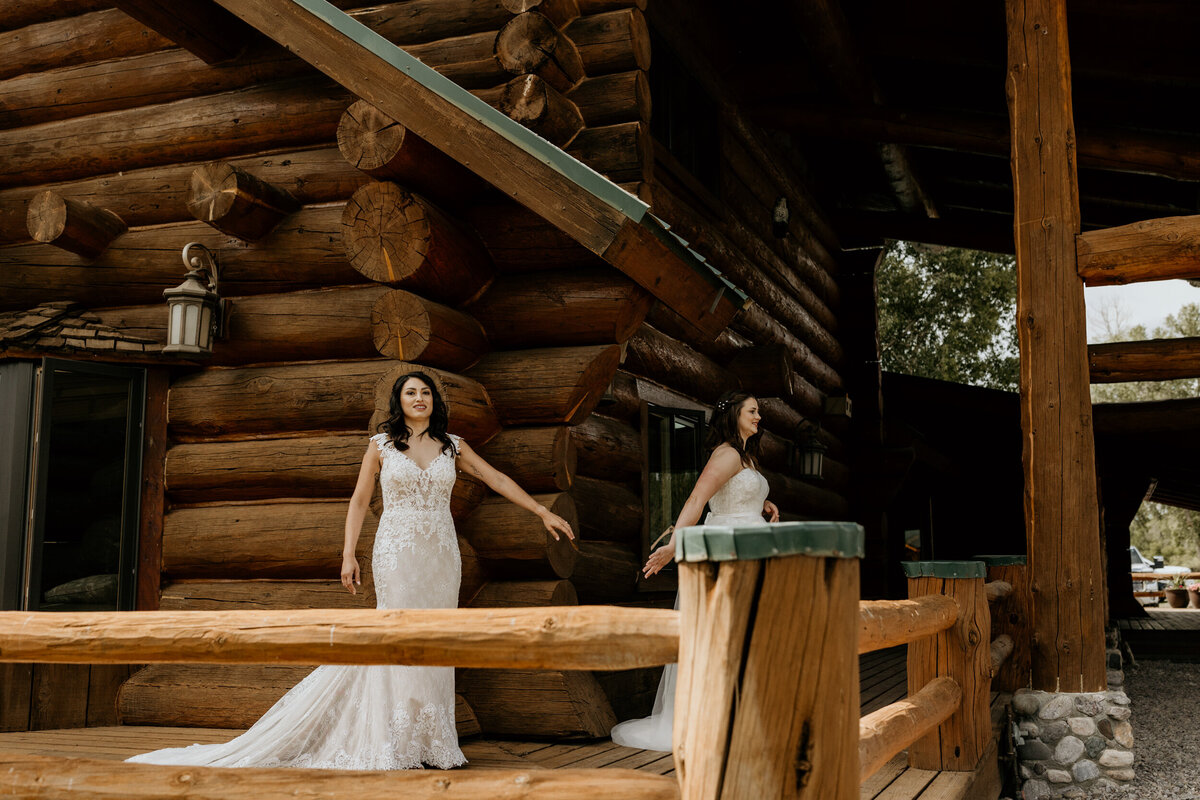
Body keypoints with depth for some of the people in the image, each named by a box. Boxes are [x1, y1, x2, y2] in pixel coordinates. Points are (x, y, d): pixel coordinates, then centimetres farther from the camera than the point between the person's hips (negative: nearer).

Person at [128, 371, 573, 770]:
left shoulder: (452, 447, 9)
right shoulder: (381, 445, 4)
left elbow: (498, 480, 10)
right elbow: (359, 501, 7)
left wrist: (543, 512, 6)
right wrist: (349, 555, -1)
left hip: (441, 556, 3)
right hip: (397, 555, -2)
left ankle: (434, 746, 10)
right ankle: (406, 747, 3)